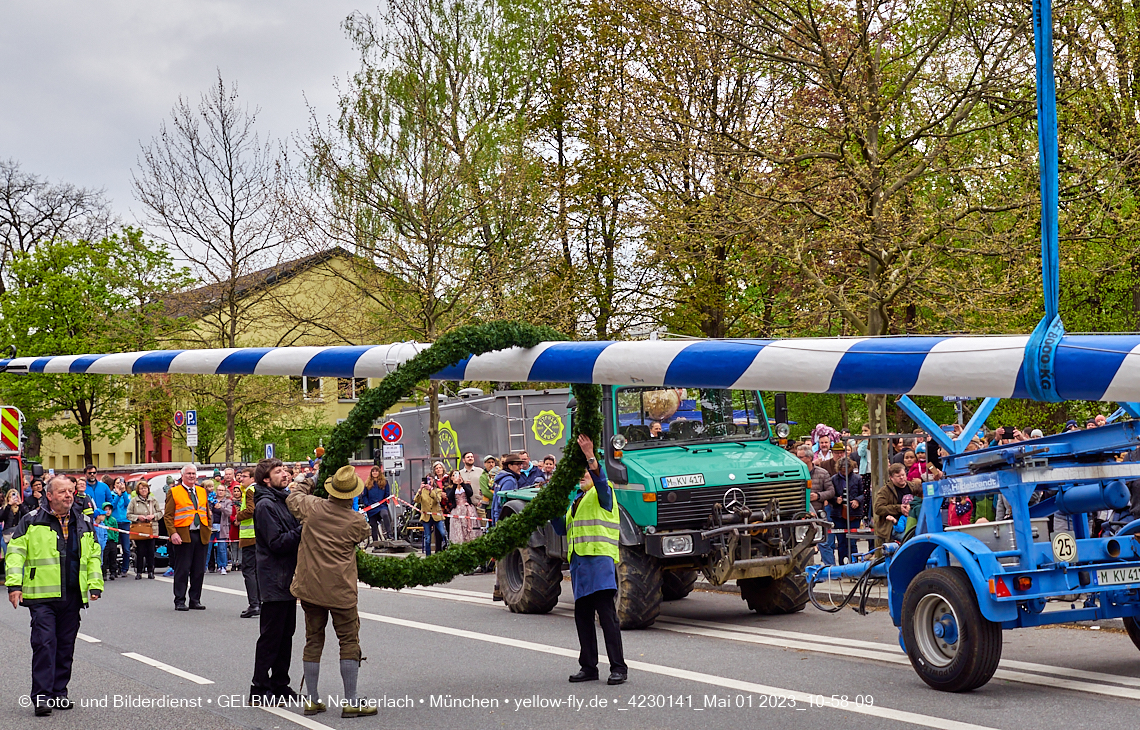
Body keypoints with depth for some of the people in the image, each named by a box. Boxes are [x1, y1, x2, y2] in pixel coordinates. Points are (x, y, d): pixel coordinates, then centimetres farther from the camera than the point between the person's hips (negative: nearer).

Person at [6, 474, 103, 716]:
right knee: (44, 643, -11)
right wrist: (14, 584, -10)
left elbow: (93, 555, 20)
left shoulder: (84, 522, 13)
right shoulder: (32, 521, 1)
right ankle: (41, 697, -8)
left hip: (73, 595, 5)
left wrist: (95, 585, 11)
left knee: (66, 646, 10)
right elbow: (16, 551, -1)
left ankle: (59, 694, 19)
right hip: (42, 595, -4)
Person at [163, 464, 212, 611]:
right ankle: (179, 601, 3)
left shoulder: (202, 492, 16)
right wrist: (173, 533, -14)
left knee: (199, 571, 6)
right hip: (182, 536, -5)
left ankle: (195, 600, 14)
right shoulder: (174, 492, 1)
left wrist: (208, 530, 10)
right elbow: (168, 515, -3)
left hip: (201, 536, 5)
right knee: (182, 570, -3)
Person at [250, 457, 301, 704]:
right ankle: (260, 689, 2)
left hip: (288, 579, 9)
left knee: (286, 633, 13)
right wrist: (302, 530, -22)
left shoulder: (283, 502, 16)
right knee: (271, 636, -4)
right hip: (274, 580, -9)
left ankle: (280, 685, 20)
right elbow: (277, 544, -20)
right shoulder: (265, 505, -13)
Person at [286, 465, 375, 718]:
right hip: (341, 590, -4)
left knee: (313, 641, 12)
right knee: (349, 642, 4)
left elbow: (292, 498, 17)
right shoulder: (357, 521, -10)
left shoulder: (312, 506, -4)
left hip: (310, 587, 4)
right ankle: (350, 702, 1)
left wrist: (304, 484, 37)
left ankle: (312, 700, 15)